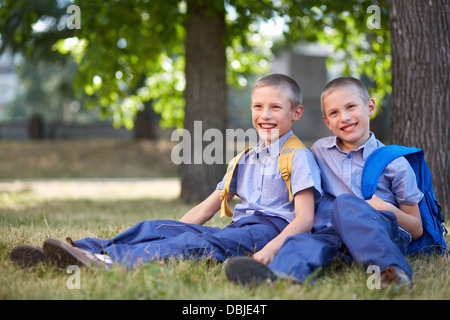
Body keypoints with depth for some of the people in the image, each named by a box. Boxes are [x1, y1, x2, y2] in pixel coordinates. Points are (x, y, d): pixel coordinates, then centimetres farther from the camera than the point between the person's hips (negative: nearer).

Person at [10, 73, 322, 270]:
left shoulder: (299, 158, 2)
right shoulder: (246, 160, 25)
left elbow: (304, 219, -11)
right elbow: (206, 209, 24)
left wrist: (270, 250, -29)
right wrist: (171, 230, 10)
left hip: (272, 229, -7)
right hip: (237, 228, 7)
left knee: (201, 243, -35)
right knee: (156, 227, -13)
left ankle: (109, 260, -53)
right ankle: (85, 249, -30)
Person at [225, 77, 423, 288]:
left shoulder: (395, 163, 7)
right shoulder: (319, 150, 19)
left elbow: (417, 230, 11)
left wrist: (388, 209, -8)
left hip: (385, 235, -3)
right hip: (332, 234, 3)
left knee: (344, 202, -33)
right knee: (301, 243, -30)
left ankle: (391, 269, -54)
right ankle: (278, 275, -65)